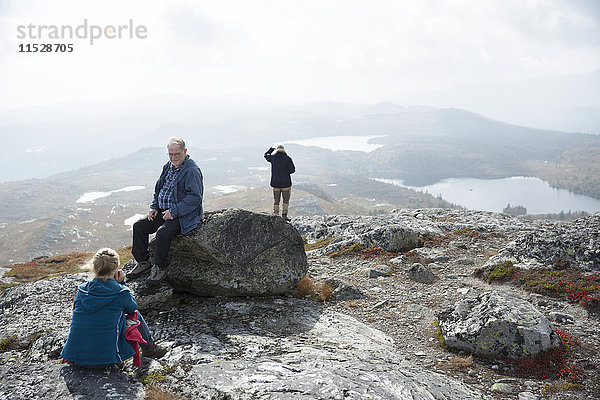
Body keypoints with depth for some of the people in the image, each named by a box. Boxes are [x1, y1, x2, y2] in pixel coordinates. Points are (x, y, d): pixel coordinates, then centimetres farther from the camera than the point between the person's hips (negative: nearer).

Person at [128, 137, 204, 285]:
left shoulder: (192, 170, -16)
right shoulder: (168, 167, 11)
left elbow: (195, 197, -21)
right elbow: (158, 188, 22)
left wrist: (174, 211, -24)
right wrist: (154, 207, 6)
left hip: (183, 215, -9)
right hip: (163, 211, 9)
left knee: (162, 232, -30)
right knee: (139, 226, 0)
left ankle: (160, 268, -11)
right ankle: (143, 262, 11)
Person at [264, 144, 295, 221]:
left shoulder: (273, 158, -2)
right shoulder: (287, 159, -8)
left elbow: (266, 155, 20)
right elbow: (292, 170, -10)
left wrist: (272, 148, 33)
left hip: (275, 183, 2)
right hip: (286, 183, -2)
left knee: (276, 201, 11)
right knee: (286, 200, 11)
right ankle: (284, 215, 6)